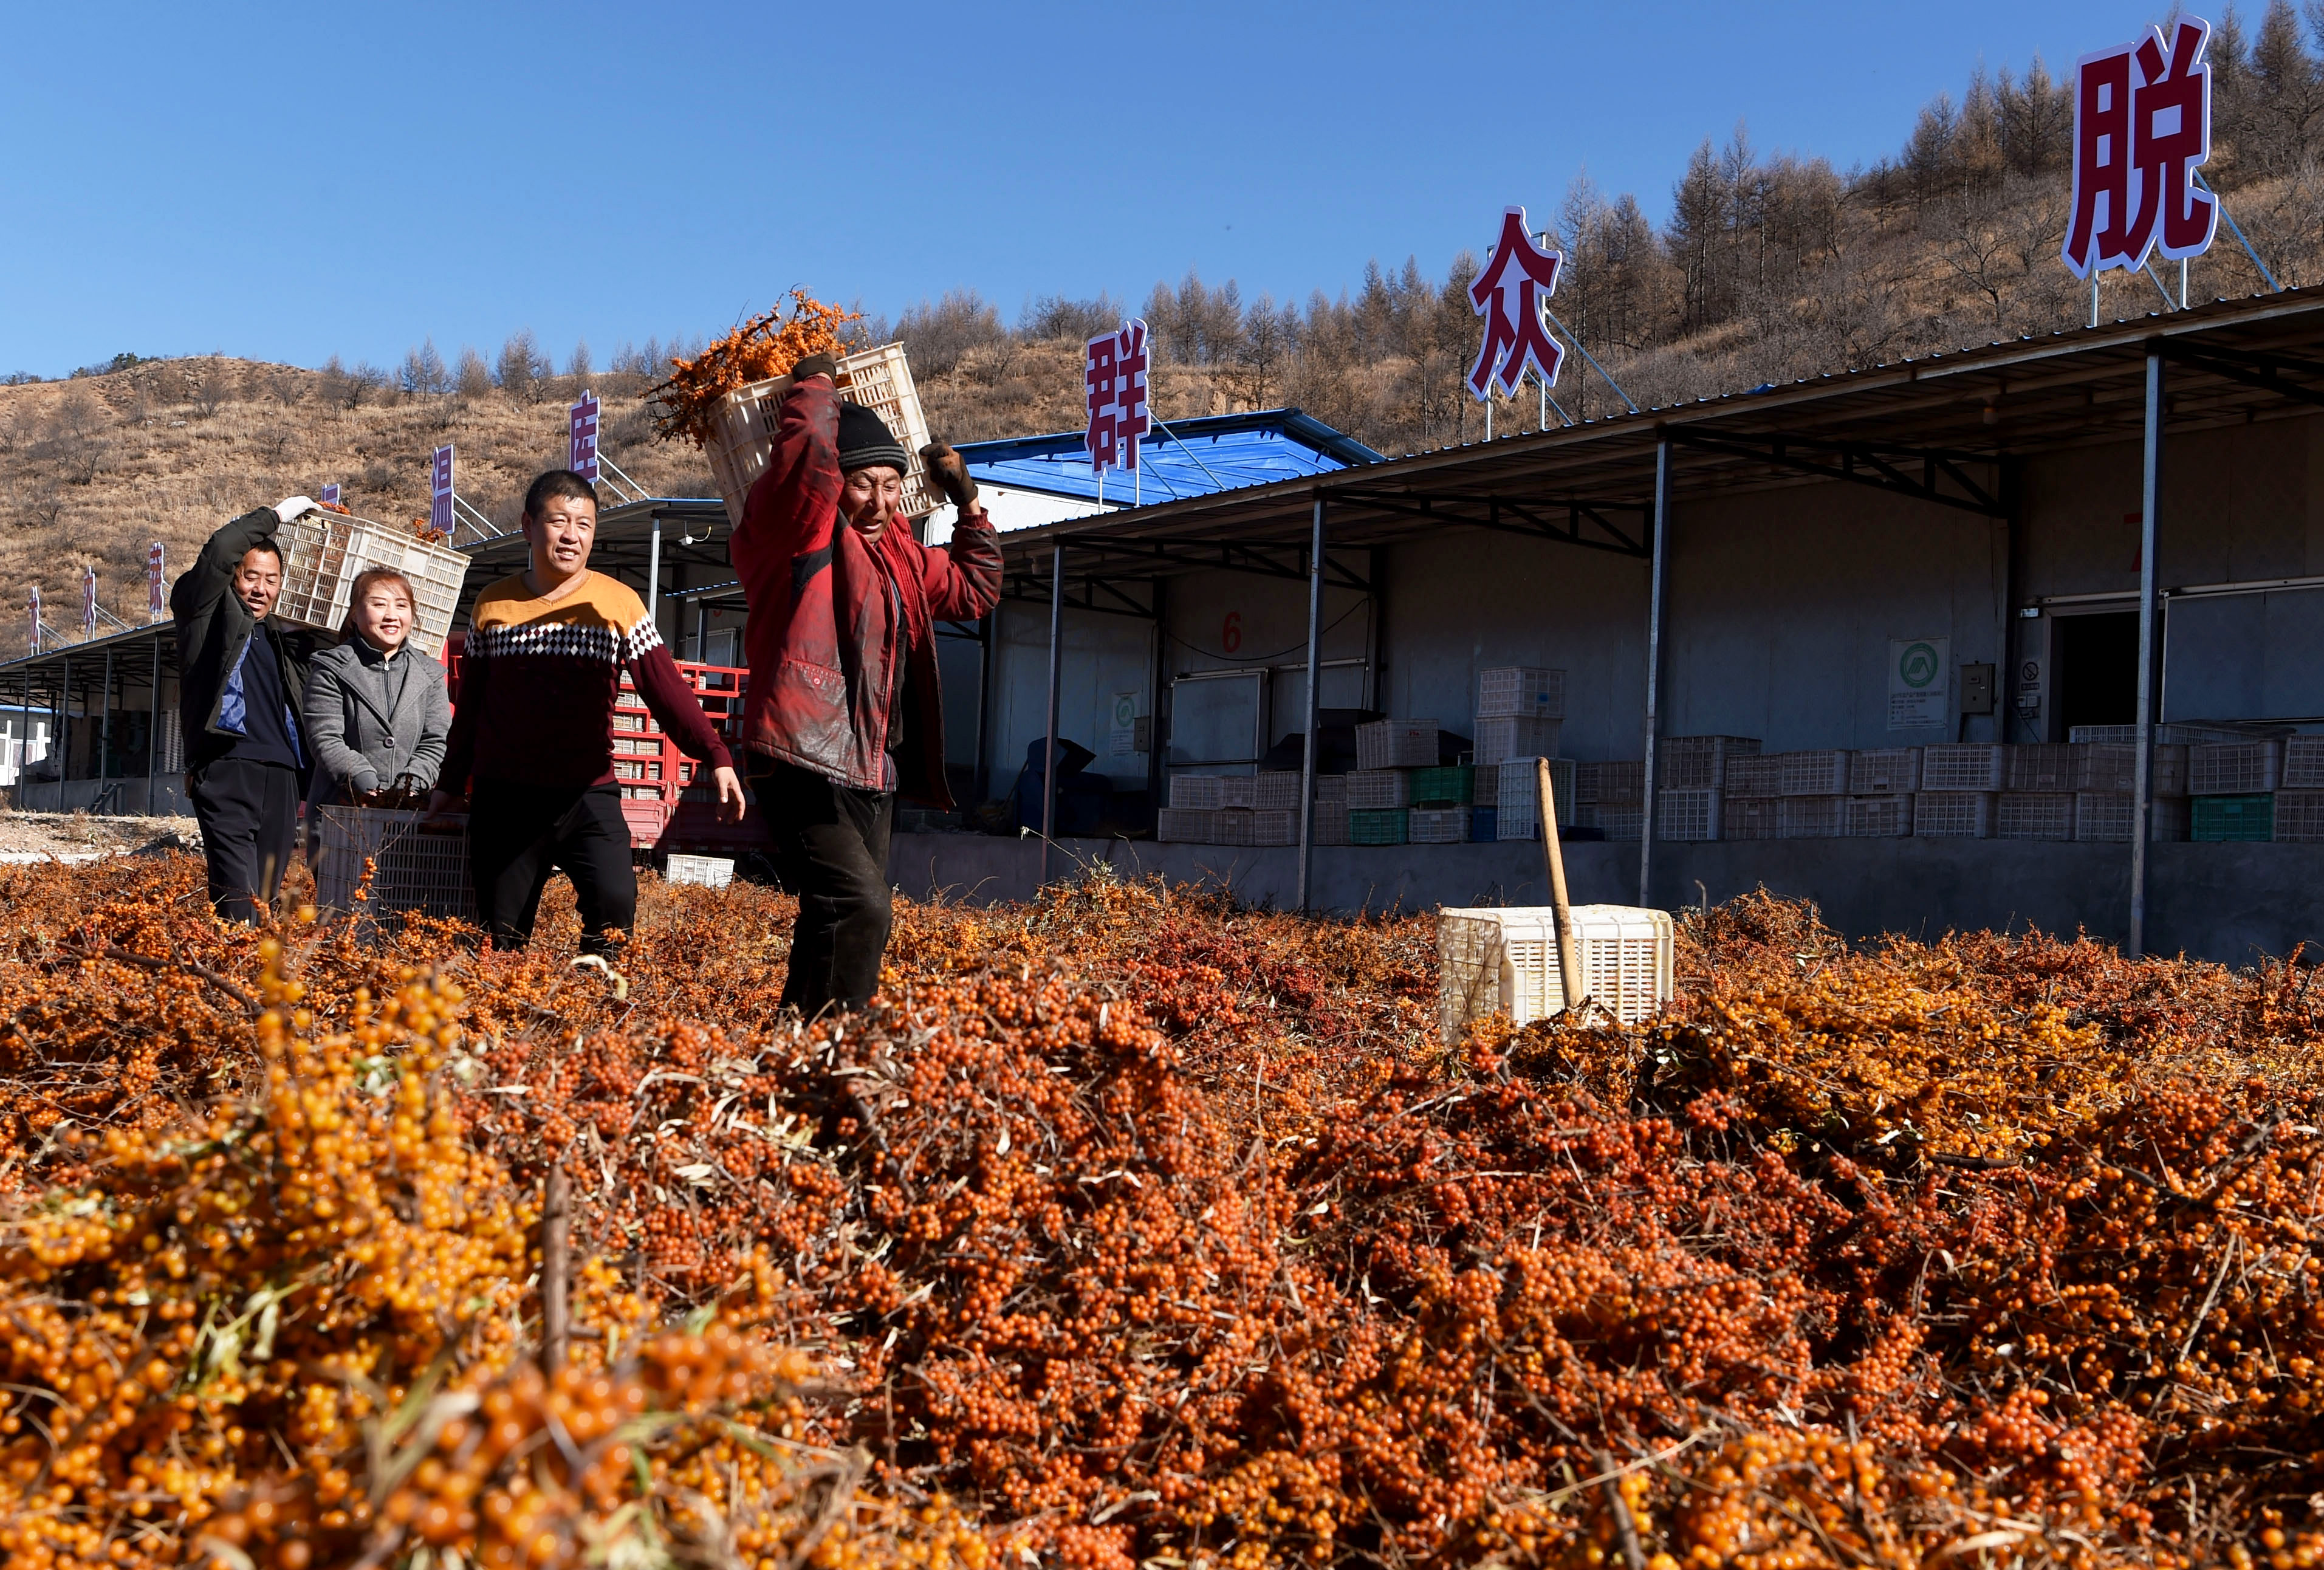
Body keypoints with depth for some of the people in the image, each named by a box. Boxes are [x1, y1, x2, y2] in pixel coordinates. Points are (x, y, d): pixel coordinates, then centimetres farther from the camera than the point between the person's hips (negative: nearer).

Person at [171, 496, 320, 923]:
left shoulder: (284, 640, 25)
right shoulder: (207, 613, 9)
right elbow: (219, 551, -5)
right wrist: (277, 514, 3)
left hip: (281, 777, 6)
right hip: (227, 771, -6)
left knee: (266, 900, 4)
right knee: (238, 904, -16)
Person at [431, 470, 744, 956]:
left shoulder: (618, 603, 1)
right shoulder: (492, 605, 8)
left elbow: (665, 686, -7)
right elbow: (470, 705, 17)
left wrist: (715, 756, -18)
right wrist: (451, 784, 21)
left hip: (588, 795, -2)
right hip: (503, 799, 2)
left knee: (614, 903, -22)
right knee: (501, 935, 4)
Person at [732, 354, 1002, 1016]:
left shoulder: (901, 554, 20)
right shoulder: (799, 529, -4)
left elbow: (974, 590, 35)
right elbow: (809, 448, -22)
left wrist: (968, 502, 27)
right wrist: (816, 383, -4)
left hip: (871, 771, 9)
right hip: (807, 762, -9)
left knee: (843, 917, 12)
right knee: (859, 907, -23)